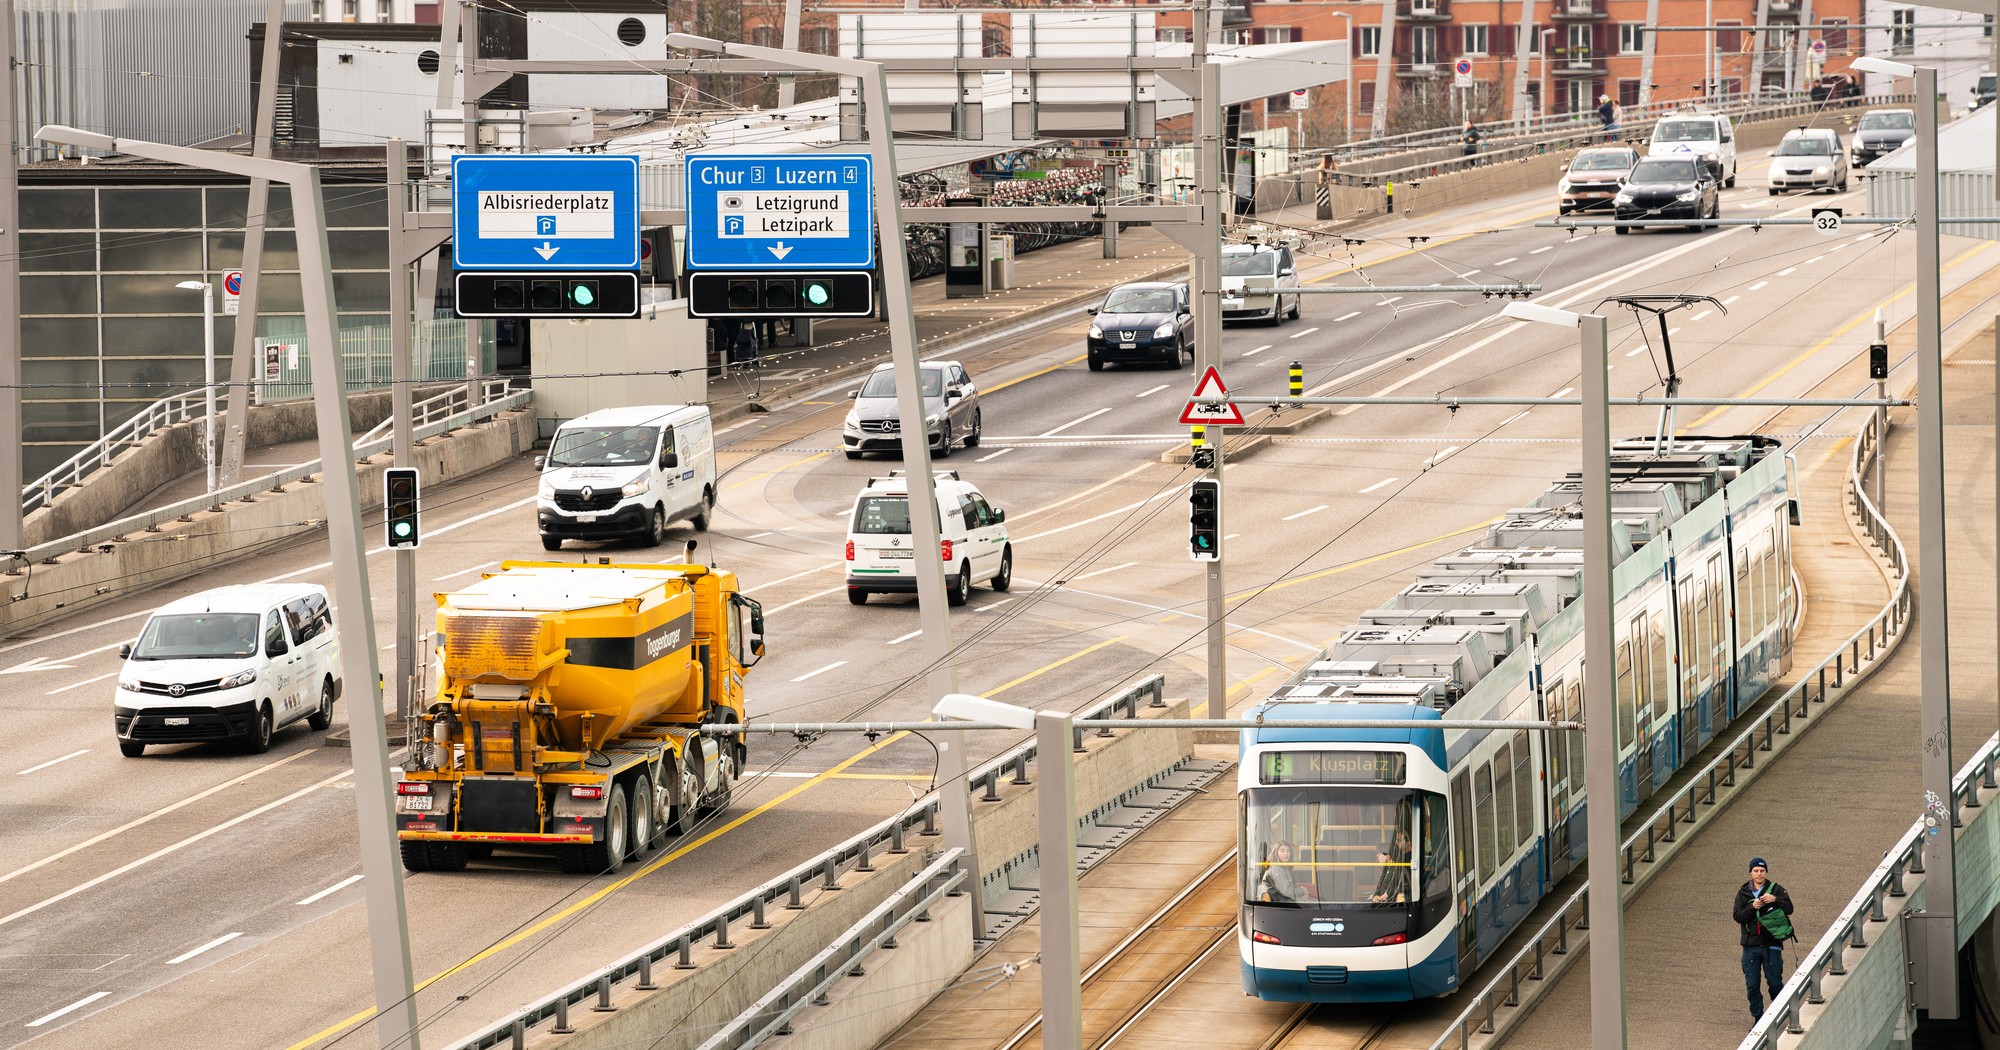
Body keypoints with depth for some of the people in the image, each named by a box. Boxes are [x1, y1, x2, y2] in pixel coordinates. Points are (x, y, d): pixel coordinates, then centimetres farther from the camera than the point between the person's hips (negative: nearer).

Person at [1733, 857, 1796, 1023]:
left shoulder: (1776, 889, 2)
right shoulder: (1743, 893, 7)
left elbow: (1789, 909, -9)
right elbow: (1737, 916, -1)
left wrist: (1776, 900, -26)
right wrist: (1752, 907, -18)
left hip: (1771, 944, -2)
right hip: (1751, 945, 2)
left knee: (1775, 982, 1)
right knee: (1751, 986, 3)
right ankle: (1757, 1018, 14)